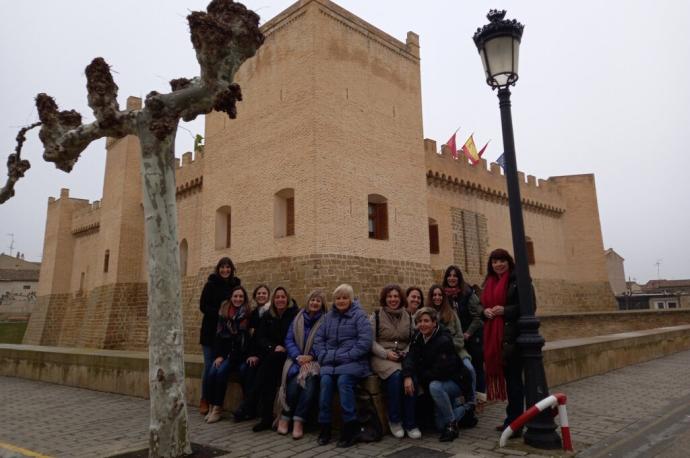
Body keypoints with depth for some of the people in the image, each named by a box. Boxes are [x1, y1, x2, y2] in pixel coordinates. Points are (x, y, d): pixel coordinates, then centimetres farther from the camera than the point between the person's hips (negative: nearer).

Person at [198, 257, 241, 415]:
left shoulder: (236, 285, 7)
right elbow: (203, 306, -5)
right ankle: (204, 400, 6)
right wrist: (219, 313, -17)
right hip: (211, 330, -2)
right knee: (209, 365, -5)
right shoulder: (211, 285, -1)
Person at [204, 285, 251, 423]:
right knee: (212, 373, -19)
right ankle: (211, 406, -8)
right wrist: (218, 355, -3)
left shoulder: (247, 315, -6)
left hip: (237, 354, -4)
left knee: (221, 372, -24)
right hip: (223, 352, 4)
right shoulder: (224, 312, 9)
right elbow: (219, 335, 8)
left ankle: (218, 408, -14)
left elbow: (246, 339, -11)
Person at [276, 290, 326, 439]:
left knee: (310, 380, -33)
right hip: (297, 358, 2)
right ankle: (285, 417, -16)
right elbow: (288, 340, 7)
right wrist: (298, 356, -9)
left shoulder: (326, 321, 5)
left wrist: (311, 357, -13)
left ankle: (298, 420, -26)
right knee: (296, 379, -30)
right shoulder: (297, 319, 13)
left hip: (315, 360, -1)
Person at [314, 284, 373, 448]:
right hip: (331, 361, 4)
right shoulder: (329, 316, 16)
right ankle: (325, 426, -14)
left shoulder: (359, 315, 0)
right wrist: (324, 356, -2)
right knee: (325, 380, -26)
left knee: (343, 380, -32)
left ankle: (350, 427, -21)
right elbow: (318, 339, 15)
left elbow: (365, 342, -10)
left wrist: (347, 356, -15)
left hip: (353, 361, -4)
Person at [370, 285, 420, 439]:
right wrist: (386, 353, -13)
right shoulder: (376, 316, 5)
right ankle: (394, 420, -15)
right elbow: (370, 341, 0)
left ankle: (410, 423, -18)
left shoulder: (408, 316, 15)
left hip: (404, 357, 3)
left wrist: (407, 353, -6)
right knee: (395, 375, -34)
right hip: (381, 357, -2)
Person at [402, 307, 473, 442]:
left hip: (456, 381, -7)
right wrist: (407, 376, -34)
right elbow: (410, 358, -16)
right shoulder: (418, 338, -4)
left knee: (435, 387, -38)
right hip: (439, 381, 7)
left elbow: (440, 371, -30)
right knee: (440, 425, 9)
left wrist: (421, 376, -19)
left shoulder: (444, 341, -26)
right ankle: (464, 408, 35)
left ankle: (451, 424, -16)